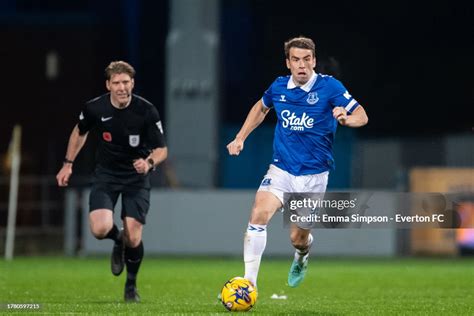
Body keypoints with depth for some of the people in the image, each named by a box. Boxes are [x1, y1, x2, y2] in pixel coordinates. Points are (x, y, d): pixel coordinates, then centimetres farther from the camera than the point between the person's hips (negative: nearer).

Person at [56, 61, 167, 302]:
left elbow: (161, 149, -10)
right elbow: (80, 132, 11)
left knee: (133, 239, -10)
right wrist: (68, 164, 12)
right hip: (105, 176, 1)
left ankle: (131, 285, 21)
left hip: (137, 178, -1)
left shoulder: (147, 111, -17)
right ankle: (118, 241, 18)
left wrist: (149, 162, -31)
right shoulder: (94, 109, -11)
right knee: (100, 229, -22)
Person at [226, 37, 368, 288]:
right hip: (281, 170, 2)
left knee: (298, 239, 7)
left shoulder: (329, 86, -10)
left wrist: (346, 119, -32)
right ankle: (249, 282, -19)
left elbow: (361, 116, -9)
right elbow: (261, 107, 23)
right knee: (259, 214, -24)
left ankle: (302, 254, 47)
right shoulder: (278, 87, 1)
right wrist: (240, 138, 15)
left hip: (313, 175, -2)